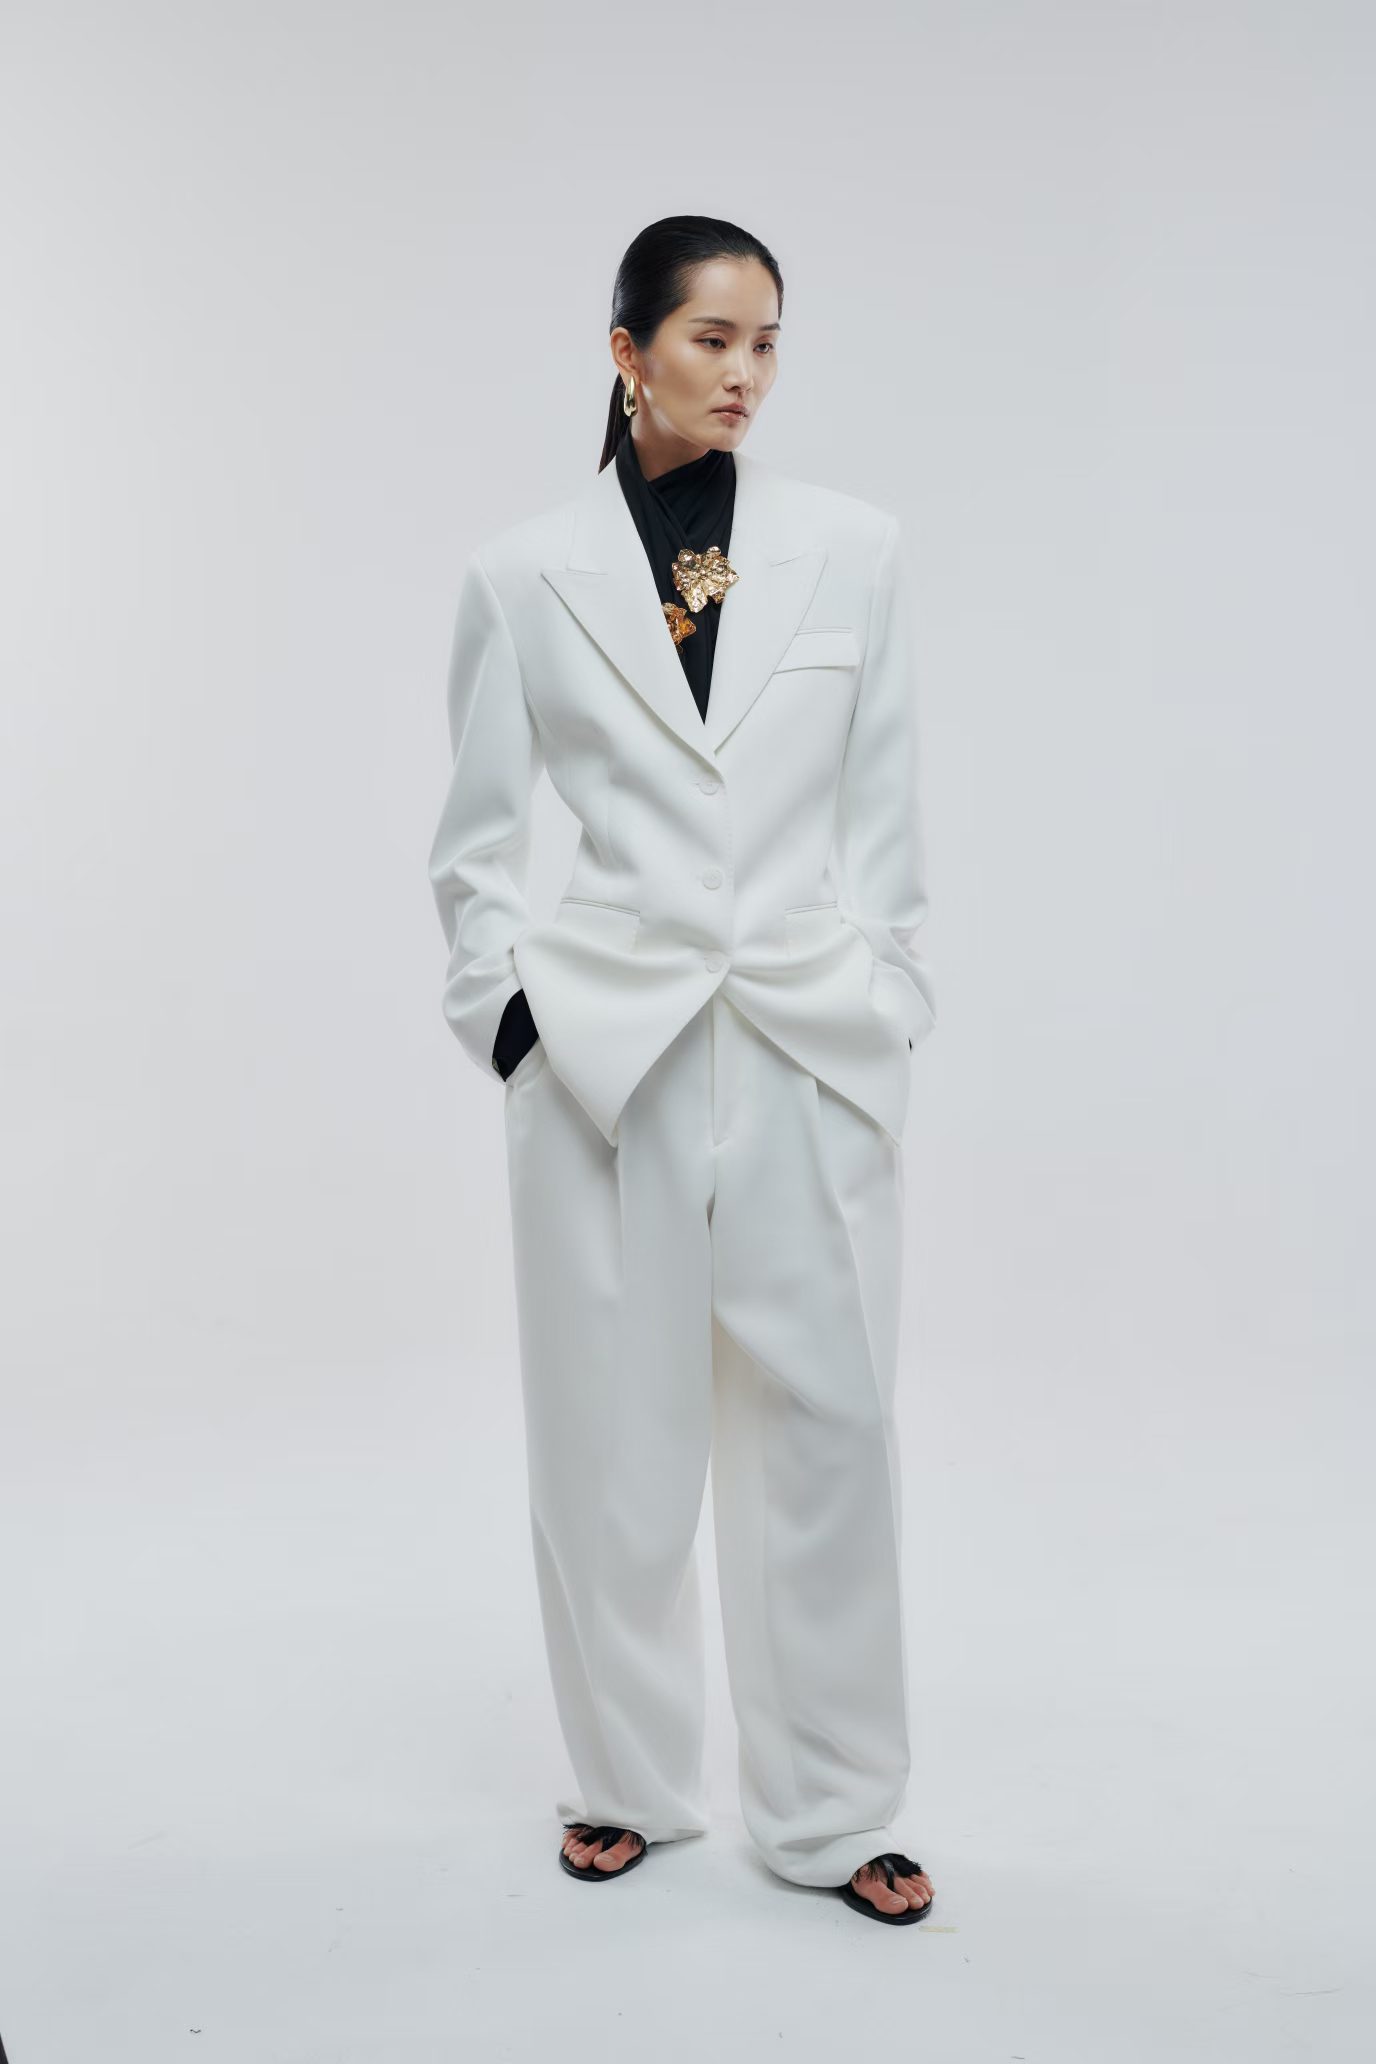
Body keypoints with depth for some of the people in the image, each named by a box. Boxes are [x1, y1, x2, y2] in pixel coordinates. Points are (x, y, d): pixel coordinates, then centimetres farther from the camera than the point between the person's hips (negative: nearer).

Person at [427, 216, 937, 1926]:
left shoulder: (850, 548, 4)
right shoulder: (526, 572, 2)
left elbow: (885, 809, 8)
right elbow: (477, 836, 8)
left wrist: (886, 1010, 5)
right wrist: (507, 1013, 1)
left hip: (811, 1048, 1)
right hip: (608, 1051, 0)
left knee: (826, 1417, 4)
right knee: (612, 1422, 7)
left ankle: (833, 1809, 20)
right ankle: (630, 1781, 27)